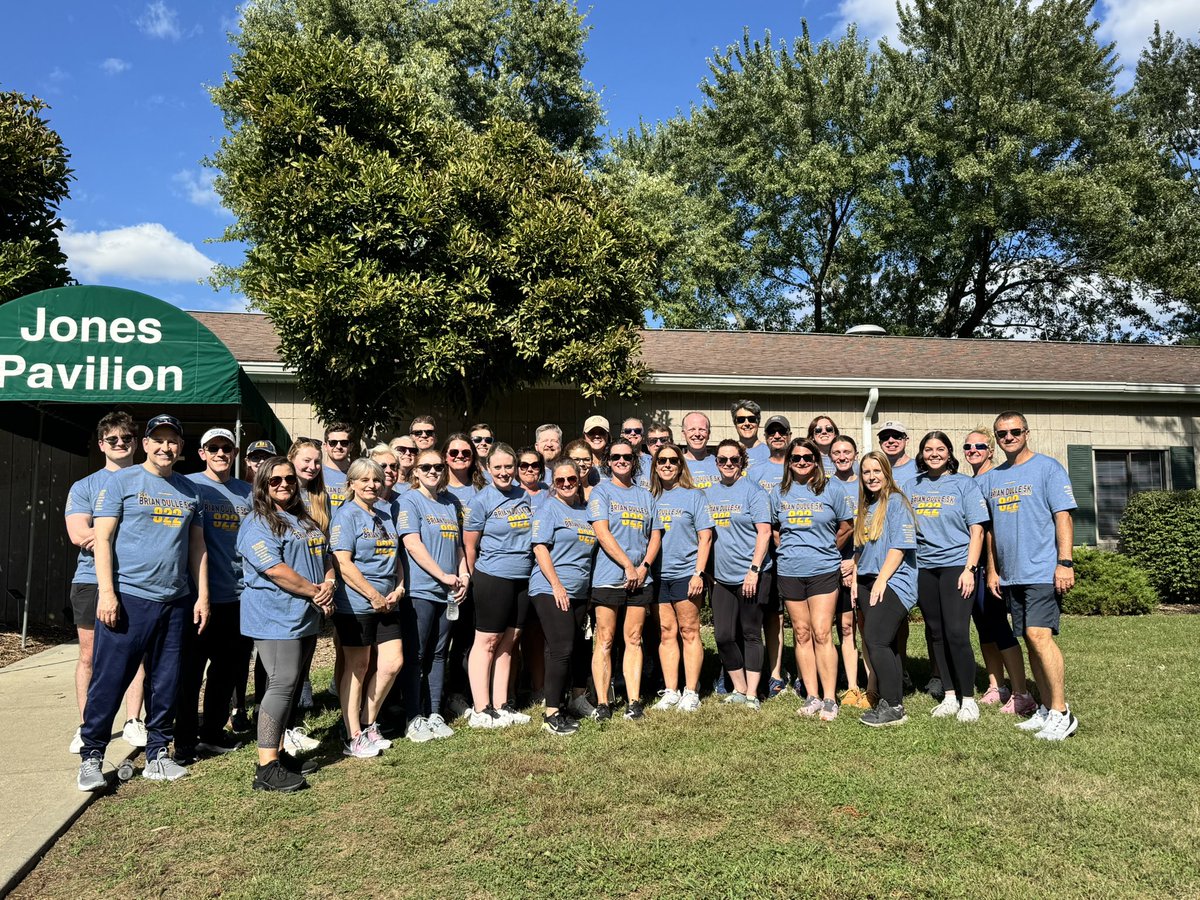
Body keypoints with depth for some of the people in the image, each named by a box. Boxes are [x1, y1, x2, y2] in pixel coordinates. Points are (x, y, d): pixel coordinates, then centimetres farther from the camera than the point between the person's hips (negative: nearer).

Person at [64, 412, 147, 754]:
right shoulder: (83, 487, 9)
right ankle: (86, 727, 15)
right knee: (89, 656, 6)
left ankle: (133, 723, 12)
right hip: (92, 580, 0)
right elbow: (79, 534, -5)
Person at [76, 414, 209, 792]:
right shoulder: (121, 481, 0)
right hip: (127, 597, -4)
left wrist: (202, 596, 8)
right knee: (109, 679, -1)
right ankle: (91, 756, 13)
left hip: (175, 601, 4)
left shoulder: (189, 491, 14)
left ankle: (158, 754, 21)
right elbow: (102, 538, -5)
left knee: (166, 682, 10)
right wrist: (106, 592, -13)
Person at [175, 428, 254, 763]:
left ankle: (213, 732, 29)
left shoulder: (247, 492, 11)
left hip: (237, 594, 5)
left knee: (229, 667, 14)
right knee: (191, 669, 2)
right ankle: (185, 741, 14)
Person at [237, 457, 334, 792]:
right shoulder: (257, 523, -8)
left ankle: (279, 752, 23)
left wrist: (328, 585, -2)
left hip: (306, 619, 9)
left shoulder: (307, 523, 18)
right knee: (282, 685, -13)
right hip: (276, 619, -9)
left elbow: (327, 560, 20)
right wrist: (315, 592, -13)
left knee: (293, 686, 12)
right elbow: (275, 570, -19)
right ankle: (267, 768, -10)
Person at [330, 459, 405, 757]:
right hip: (355, 605, -7)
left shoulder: (385, 518, 16)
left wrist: (398, 588, 2)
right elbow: (342, 562, -16)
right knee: (357, 668, 1)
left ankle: (368, 725, 23)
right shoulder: (347, 515, -8)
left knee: (393, 662, 5)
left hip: (386, 605, 7)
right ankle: (354, 738, 13)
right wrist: (374, 595, -15)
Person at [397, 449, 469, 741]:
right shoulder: (410, 501, -5)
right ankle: (415, 718, 10)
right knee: (416, 656, 1)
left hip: (447, 592, 6)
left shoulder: (451, 502, 14)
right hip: (420, 590, -6)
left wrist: (463, 575, 3)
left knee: (438, 654, 12)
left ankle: (434, 714, 21)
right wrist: (444, 576, -14)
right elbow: (412, 544, -14)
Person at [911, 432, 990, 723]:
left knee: (956, 633, -10)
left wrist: (970, 569, -11)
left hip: (956, 565, -4)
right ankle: (950, 696, 20)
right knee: (937, 634, 9)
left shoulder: (964, 484, 1)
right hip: (924, 568, 4)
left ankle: (968, 699, 4)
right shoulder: (912, 486, 10)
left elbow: (977, 530, -2)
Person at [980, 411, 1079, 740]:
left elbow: (1063, 516, -8)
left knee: (1038, 634, -16)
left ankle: (1061, 713, -7)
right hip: (1011, 575, 6)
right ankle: (1046, 709, 18)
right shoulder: (990, 479, 14)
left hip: (1043, 571, -6)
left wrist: (1065, 562, -16)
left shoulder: (1047, 467, -2)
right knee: (1030, 640, 9)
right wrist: (992, 570, 15)